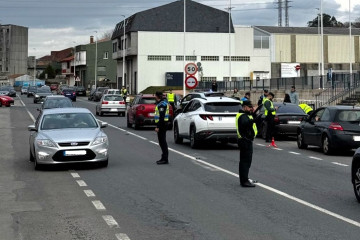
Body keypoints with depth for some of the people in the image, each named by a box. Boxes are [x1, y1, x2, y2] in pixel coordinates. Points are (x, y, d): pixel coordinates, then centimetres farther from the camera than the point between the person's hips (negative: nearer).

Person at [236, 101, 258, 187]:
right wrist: (252, 120, -48)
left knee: (245, 161, 18)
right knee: (245, 161, -12)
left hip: (246, 140, 11)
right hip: (245, 140, -11)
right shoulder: (243, 116, -16)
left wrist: (253, 114, 18)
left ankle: (244, 179, 27)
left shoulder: (246, 115, 18)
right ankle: (244, 181, -13)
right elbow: (245, 123, -35)